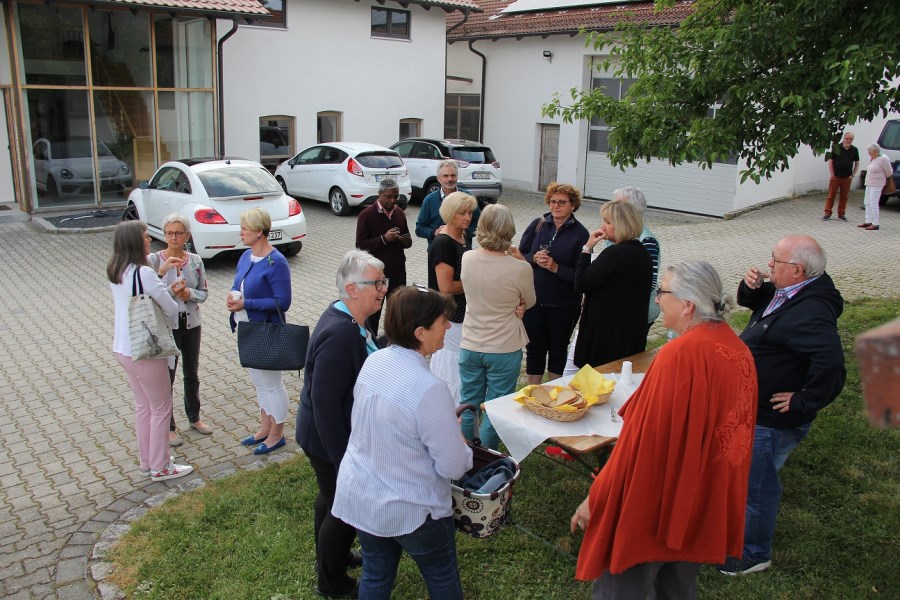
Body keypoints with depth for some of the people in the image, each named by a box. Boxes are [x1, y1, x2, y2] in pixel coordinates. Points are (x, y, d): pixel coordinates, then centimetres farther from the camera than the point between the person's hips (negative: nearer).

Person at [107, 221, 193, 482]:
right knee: (161, 409, 7)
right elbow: (171, 308, -16)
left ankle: (147, 461, 32)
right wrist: (173, 324, 6)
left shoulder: (115, 272, 4)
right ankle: (160, 467, 17)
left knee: (143, 406, 20)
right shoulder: (144, 273, -22)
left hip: (122, 349, 9)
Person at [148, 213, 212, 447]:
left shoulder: (195, 261, -1)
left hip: (191, 323, 4)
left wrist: (189, 293, -16)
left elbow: (204, 293, 3)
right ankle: (168, 428, 21)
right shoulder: (154, 260, -11)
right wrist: (171, 290, -31)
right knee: (166, 377, 6)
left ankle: (194, 418, 37)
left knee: (192, 373, 18)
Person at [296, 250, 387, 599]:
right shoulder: (340, 334, -33)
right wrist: (344, 461, -26)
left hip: (330, 436, 10)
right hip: (331, 440, -10)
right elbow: (326, 406, -31)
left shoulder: (346, 320, -2)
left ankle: (330, 554, 52)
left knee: (331, 497, 28)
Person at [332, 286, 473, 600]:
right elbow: (453, 466, -22)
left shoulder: (374, 362, -8)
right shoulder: (429, 389, -30)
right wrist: (464, 452, 0)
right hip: (409, 508, -6)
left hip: (358, 496, 6)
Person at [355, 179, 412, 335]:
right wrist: (384, 239, -24)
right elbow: (360, 244, -12)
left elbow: (407, 239, 18)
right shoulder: (367, 214, -9)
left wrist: (406, 241, -7)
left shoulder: (399, 213, 8)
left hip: (398, 271, 5)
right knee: (372, 312, 6)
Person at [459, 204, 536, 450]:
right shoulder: (520, 268, -19)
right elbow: (529, 303, -1)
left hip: (470, 346, 4)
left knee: (468, 404, 19)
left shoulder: (467, 258, -9)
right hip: (504, 349, -3)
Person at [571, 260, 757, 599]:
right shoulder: (738, 348, -1)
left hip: (654, 504, -8)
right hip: (706, 504, 8)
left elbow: (644, 440, -24)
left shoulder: (681, 354, -26)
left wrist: (596, 499, -15)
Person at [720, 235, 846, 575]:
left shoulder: (810, 312, -31)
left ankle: (753, 553, 28)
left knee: (756, 483, 7)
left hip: (772, 420, -10)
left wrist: (804, 403, -28)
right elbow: (752, 303, 18)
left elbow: (830, 365, -41)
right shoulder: (785, 293, 1)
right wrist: (751, 287, -5)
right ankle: (744, 528, 49)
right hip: (753, 409, 10)